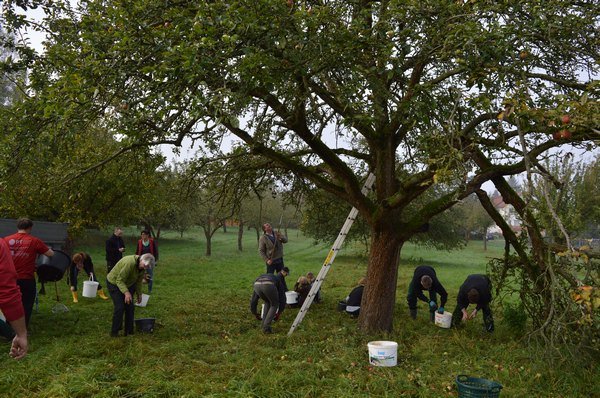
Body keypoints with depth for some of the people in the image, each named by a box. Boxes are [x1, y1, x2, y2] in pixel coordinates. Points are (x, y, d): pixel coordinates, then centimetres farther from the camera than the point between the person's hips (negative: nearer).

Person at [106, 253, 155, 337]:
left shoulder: (142, 268, -10)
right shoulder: (129, 263, -36)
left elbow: (138, 281, 5)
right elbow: (119, 280, -34)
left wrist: (139, 294, 9)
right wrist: (126, 292, -43)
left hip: (128, 284, 7)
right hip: (114, 283, -7)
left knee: (130, 307, 2)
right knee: (119, 307, -13)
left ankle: (129, 332, 11)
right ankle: (114, 332, 1)